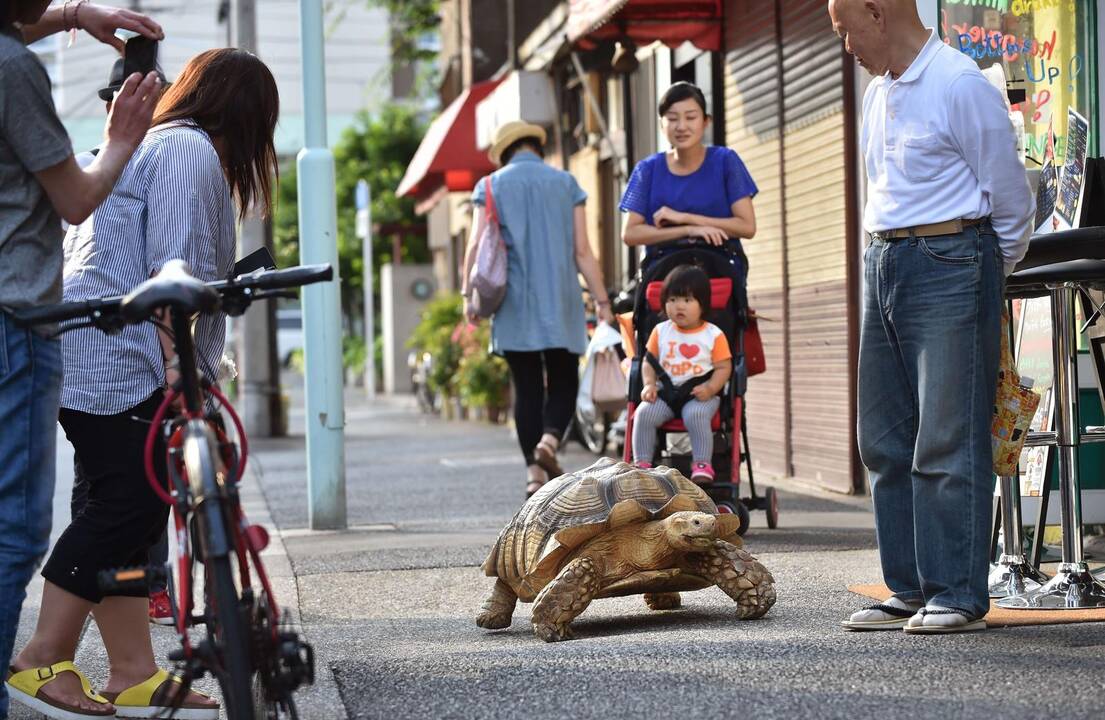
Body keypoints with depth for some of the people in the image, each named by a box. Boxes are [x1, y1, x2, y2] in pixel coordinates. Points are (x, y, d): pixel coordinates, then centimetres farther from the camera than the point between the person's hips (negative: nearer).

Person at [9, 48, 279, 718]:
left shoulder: (148, 145, 29)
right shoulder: (191, 149, -3)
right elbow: (173, 266, -14)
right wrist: (175, 360, -19)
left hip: (83, 354, 11)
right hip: (124, 357, -11)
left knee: (127, 513, 7)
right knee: (129, 506, -13)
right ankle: (42, 661, -14)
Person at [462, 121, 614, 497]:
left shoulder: (491, 186, 5)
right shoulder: (566, 183, 6)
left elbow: (476, 245, -3)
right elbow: (582, 251, 2)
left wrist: (469, 293, 3)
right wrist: (602, 300, 5)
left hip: (513, 305, 1)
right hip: (560, 301, -1)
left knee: (527, 386, 6)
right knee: (564, 382, 9)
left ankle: (534, 471, 2)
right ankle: (550, 438, -17)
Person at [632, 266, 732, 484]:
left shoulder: (713, 335, 0)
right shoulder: (660, 332, 10)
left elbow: (723, 367, -1)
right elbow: (648, 362, 13)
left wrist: (710, 388, -18)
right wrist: (649, 384, -5)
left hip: (700, 393, -3)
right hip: (666, 391, 3)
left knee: (695, 415, -35)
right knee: (644, 413, -23)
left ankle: (702, 464, -27)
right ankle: (642, 463, -16)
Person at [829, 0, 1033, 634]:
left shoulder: (961, 85, -10)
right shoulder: (879, 94, 15)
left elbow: (1011, 199, -5)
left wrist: (988, 275, 6)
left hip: (948, 263, -9)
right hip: (883, 266, 9)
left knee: (948, 441, -8)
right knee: (886, 442, 8)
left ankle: (958, 595, -3)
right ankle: (911, 592, 14)